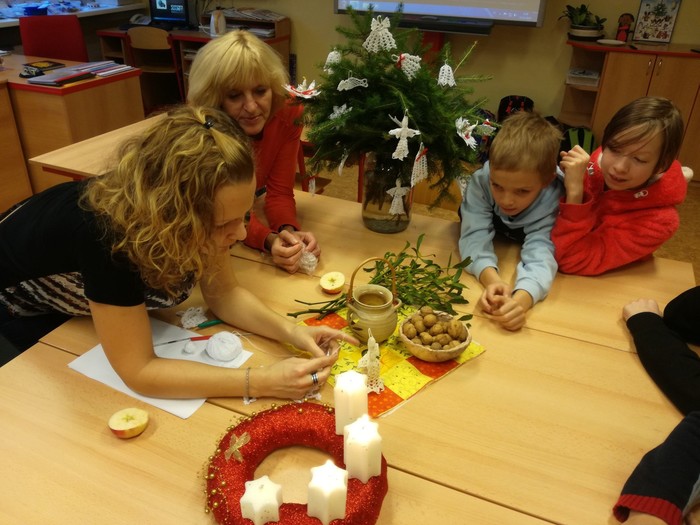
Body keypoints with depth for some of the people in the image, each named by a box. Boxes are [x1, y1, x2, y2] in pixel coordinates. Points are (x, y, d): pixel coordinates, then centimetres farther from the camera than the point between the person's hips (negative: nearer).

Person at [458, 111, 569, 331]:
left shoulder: (554, 197, -39)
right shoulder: (481, 181, -37)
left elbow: (540, 252, -50)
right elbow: (475, 236, -40)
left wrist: (520, 300, -70)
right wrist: (492, 279, -61)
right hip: (495, 227, 1)